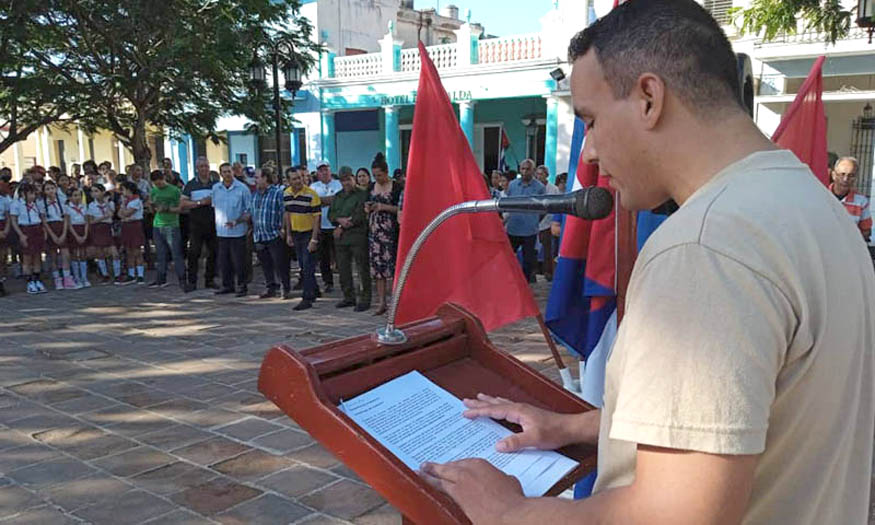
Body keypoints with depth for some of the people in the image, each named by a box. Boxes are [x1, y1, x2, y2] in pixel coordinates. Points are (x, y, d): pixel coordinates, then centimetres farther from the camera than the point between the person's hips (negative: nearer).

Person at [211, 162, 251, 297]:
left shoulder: (242, 188, -6)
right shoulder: (215, 188, 7)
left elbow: (249, 210, -5)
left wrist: (236, 221, -16)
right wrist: (218, 221, 9)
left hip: (238, 231, -4)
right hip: (222, 231, 4)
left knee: (238, 261, -1)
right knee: (223, 261, 9)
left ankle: (241, 286, 10)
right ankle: (227, 285, 21)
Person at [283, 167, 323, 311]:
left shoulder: (311, 194, -17)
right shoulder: (286, 194, 3)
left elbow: (317, 217, -16)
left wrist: (314, 240, -19)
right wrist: (288, 235, 11)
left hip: (309, 233, -6)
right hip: (296, 233, 6)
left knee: (308, 267, -6)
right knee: (302, 267, 14)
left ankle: (307, 299, -2)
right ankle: (311, 293, 28)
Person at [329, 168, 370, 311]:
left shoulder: (362, 195, -3)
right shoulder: (337, 196, 19)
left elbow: (359, 216, -12)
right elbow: (330, 214, 12)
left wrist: (341, 227, -9)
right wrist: (340, 220, -10)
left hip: (357, 236, -7)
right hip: (341, 237, 7)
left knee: (362, 268, -5)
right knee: (343, 268, 11)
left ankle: (365, 299, 0)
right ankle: (349, 297, 21)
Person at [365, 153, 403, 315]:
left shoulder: (397, 187, -3)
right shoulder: (371, 188, 14)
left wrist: (384, 207, -14)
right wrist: (368, 208, 0)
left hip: (391, 231, -5)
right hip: (374, 231, 5)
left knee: (392, 264, -8)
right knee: (377, 265, 3)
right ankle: (381, 302, 8)